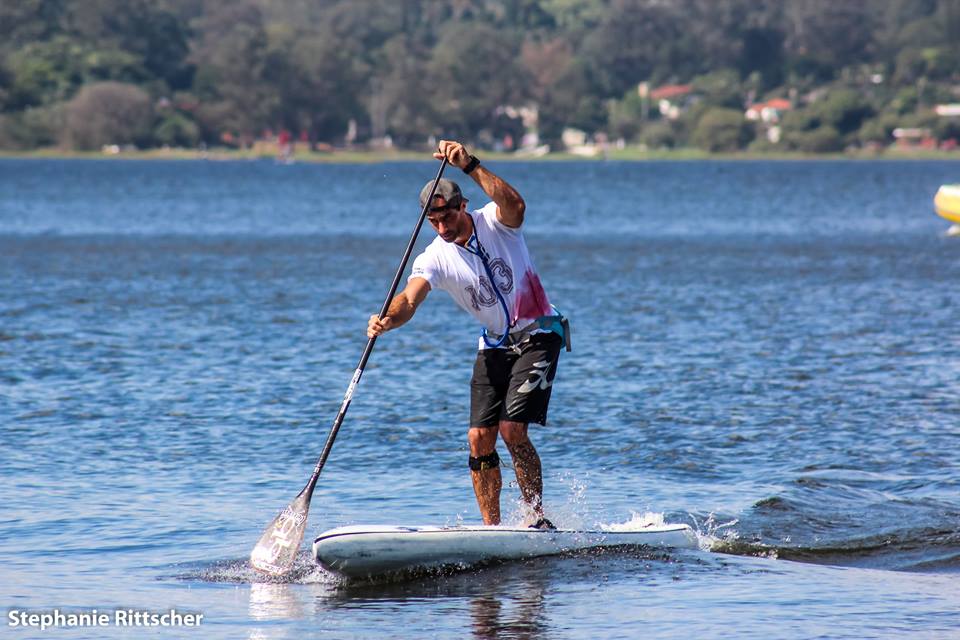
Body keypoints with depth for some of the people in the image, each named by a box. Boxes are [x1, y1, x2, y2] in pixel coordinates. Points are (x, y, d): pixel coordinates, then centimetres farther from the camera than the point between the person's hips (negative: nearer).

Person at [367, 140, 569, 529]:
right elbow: (409, 300, -23)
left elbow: (515, 205, -38)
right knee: (479, 438, -4)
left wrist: (470, 166, -48)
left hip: (538, 336, -5)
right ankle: (492, 527, 5)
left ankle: (537, 516, -5)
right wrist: (386, 320, -46)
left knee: (512, 428, -18)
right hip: (494, 345, 5)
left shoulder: (495, 224, -15)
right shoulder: (434, 258, -8)